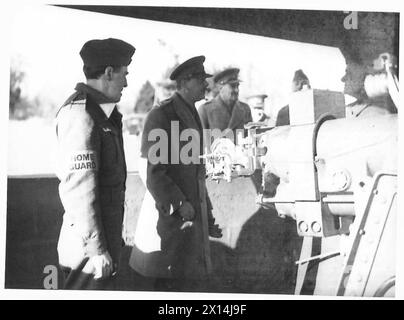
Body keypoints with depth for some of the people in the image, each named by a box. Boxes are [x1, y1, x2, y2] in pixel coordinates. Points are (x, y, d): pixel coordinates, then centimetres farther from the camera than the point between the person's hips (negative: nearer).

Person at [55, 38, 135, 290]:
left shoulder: (102, 112, 14)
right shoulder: (80, 114, -17)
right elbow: (78, 186, -22)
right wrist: (96, 249, -22)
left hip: (107, 233, 10)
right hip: (89, 242, -10)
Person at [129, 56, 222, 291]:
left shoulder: (192, 114, 14)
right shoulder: (161, 115, -14)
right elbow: (152, 172, -19)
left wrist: (207, 217, 17)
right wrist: (179, 205, -22)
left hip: (192, 212, 9)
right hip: (169, 216, -8)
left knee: (195, 276, 13)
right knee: (170, 283, 1)